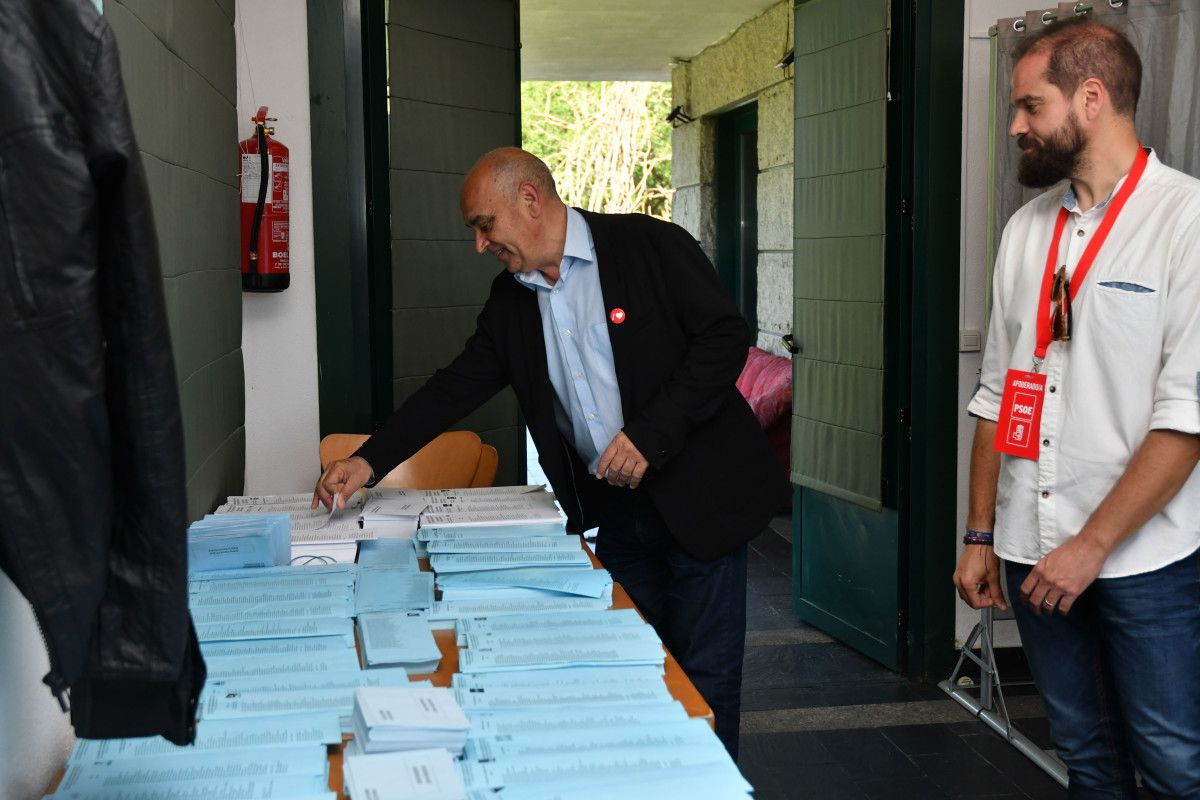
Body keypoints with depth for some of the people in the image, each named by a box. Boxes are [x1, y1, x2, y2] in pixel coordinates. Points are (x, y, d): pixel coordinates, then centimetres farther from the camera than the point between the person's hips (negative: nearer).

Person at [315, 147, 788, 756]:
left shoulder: (650, 245, -9)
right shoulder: (510, 300, 8)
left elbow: (725, 337, -13)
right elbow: (455, 387, 8)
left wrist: (650, 433, -20)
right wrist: (369, 462, -1)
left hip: (697, 496, -5)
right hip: (616, 512, 5)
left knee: (705, 674, 3)